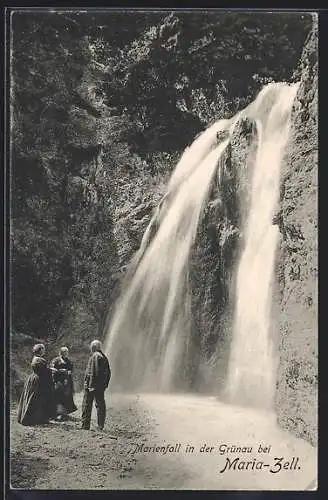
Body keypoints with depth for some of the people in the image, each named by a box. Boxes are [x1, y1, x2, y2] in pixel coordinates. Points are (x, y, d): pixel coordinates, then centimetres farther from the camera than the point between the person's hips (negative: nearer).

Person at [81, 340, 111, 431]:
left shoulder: (95, 356, -12)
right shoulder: (104, 357, 15)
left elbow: (93, 372, -19)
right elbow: (108, 372, 17)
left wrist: (90, 385, -19)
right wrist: (105, 384, 18)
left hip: (93, 385, -8)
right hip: (101, 386, 8)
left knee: (87, 405, 2)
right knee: (100, 405, 8)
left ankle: (85, 425, 4)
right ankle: (101, 426, 8)